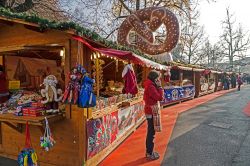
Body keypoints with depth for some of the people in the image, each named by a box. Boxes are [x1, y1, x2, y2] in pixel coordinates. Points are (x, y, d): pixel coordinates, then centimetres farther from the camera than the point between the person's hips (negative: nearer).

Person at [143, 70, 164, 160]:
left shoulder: (151, 86, 12)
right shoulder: (151, 87, -20)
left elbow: (157, 96, 12)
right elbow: (160, 97, -22)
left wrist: (158, 87, 4)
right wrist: (159, 86, -15)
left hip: (150, 111, 11)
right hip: (151, 112, -11)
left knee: (150, 132, 18)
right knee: (151, 133, -1)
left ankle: (149, 151, 30)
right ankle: (150, 154, 11)